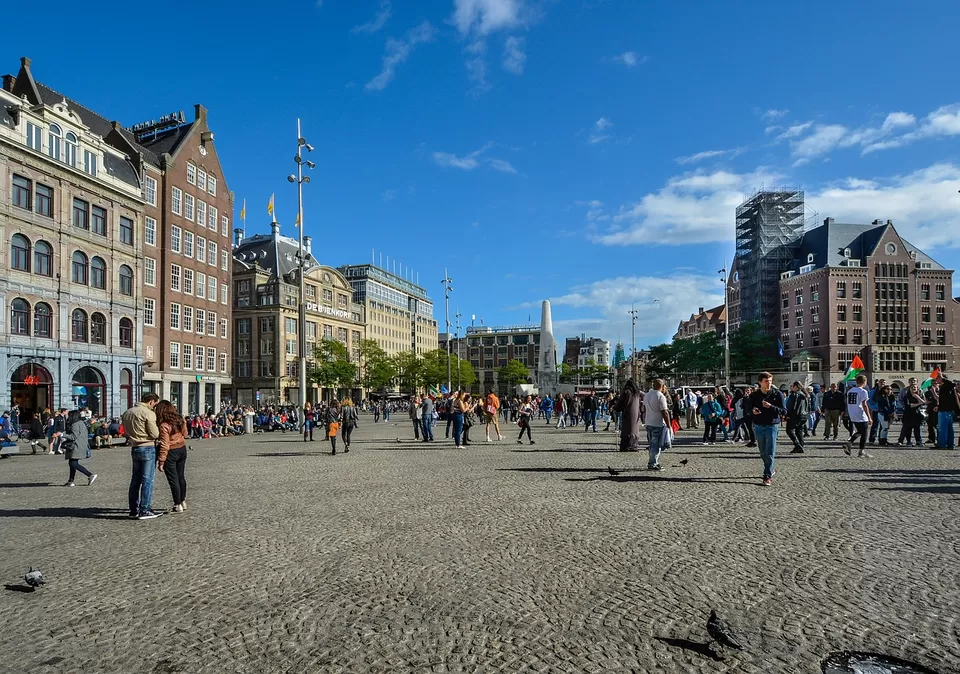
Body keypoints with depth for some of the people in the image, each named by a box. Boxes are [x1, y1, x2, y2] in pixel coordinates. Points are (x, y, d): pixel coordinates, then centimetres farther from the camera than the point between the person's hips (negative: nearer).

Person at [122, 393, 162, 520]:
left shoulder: (127, 413, 12)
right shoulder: (148, 413, -13)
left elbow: (126, 432, 15)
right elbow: (155, 434, -14)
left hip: (134, 448, 8)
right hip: (148, 448, -8)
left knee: (136, 479, 13)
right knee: (147, 479, -3)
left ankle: (134, 510, 18)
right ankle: (144, 510, -2)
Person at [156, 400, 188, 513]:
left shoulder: (164, 425, -21)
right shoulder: (181, 420, -1)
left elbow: (164, 445, -22)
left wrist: (161, 461, -18)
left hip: (170, 453, -7)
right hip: (182, 449, 7)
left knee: (173, 479, 3)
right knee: (181, 477, 18)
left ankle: (178, 505, 10)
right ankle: (183, 502, 29)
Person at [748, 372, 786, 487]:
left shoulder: (777, 394, -4)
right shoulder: (754, 395, 3)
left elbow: (784, 411, -5)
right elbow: (748, 407, 13)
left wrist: (771, 407, -21)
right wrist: (753, 411, -10)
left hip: (772, 426, -3)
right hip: (758, 426, 3)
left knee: (770, 453, -6)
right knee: (763, 453, 12)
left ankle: (768, 476, -1)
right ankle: (772, 468, 35)